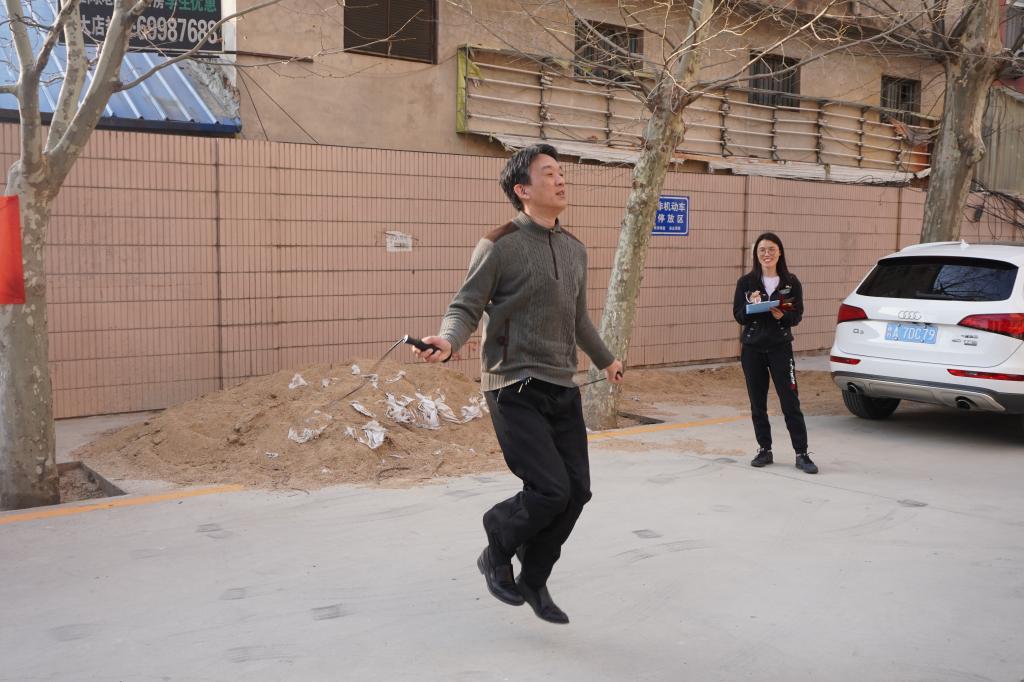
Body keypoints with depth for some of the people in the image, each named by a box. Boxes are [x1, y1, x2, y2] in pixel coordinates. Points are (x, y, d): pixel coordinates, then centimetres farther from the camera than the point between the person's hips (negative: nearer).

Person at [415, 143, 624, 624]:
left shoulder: (574, 249, 12)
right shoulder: (499, 247, -9)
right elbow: (465, 308, -8)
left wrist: (605, 359, 36)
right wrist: (447, 341, -30)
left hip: (563, 389, 7)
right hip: (515, 390, -7)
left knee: (576, 490, 4)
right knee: (550, 489, -13)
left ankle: (533, 580, 25)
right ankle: (496, 553, 17)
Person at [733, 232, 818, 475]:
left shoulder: (791, 282, 1)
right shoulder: (746, 282, 2)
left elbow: (797, 316, 3)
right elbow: (738, 316, 0)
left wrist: (783, 316, -18)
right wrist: (751, 305, -19)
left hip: (780, 347, -1)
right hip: (752, 348, 1)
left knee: (790, 402, -3)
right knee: (757, 403, 7)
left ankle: (801, 454, 2)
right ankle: (764, 450, 19)